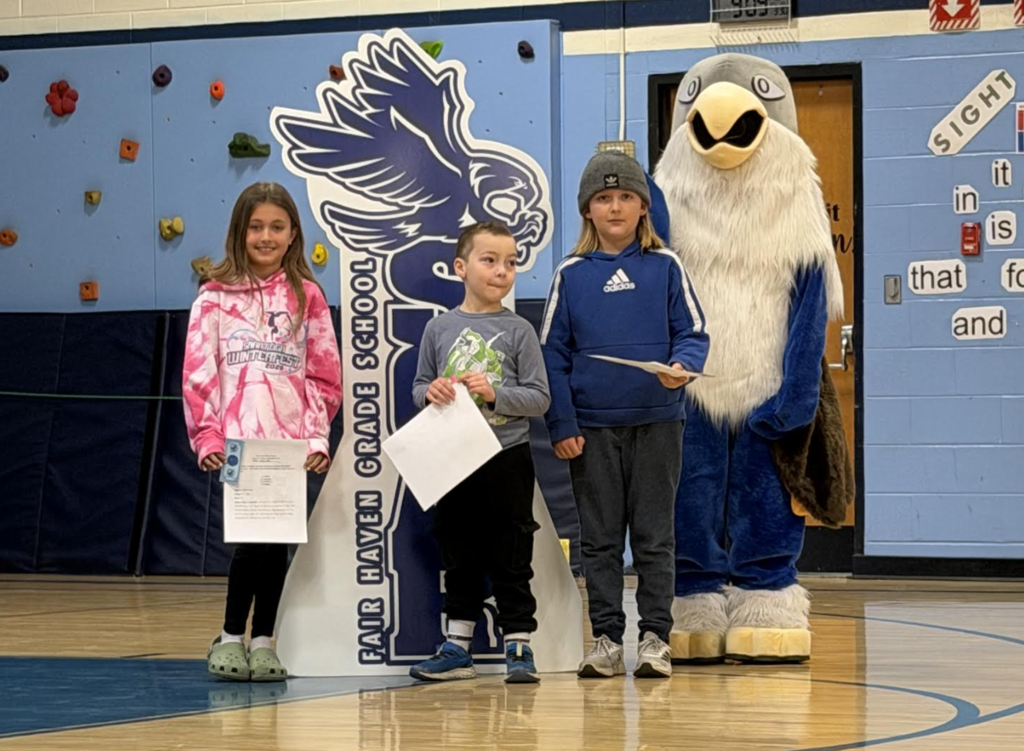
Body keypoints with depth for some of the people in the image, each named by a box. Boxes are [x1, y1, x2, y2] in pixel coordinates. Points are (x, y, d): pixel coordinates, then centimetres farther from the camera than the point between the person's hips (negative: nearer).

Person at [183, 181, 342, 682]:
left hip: (290, 442, 2)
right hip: (236, 440, -2)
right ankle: (231, 636, 6)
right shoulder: (215, 296, 5)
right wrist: (207, 435, -7)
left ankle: (263, 640, 11)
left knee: (277, 540, 1)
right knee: (252, 537, -9)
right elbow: (197, 372, 1)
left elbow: (325, 376, 7)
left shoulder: (306, 297, 8)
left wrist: (317, 435, -2)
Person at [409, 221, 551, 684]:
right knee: (459, 559, 11)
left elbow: (539, 398, -3)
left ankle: (518, 647, 6)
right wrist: (430, 391, -11)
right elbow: (418, 387, 11)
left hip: (507, 458, -3)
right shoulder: (440, 329, 4)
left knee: (511, 560, 1)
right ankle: (457, 649, 18)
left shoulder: (518, 331, -2)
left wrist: (495, 393, -17)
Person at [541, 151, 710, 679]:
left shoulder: (665, 267, 3)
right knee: (600, 537, 6)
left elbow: (693, 333, 3)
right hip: (593, 426, 1)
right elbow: (552, 354, 4)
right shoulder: (571, 275, 4)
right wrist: (562, 426, -2)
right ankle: (606, 639, 11)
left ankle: (655, 637, 7)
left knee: (654, 535, 2)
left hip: (656, 421, -1)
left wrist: (683, 366, -20)